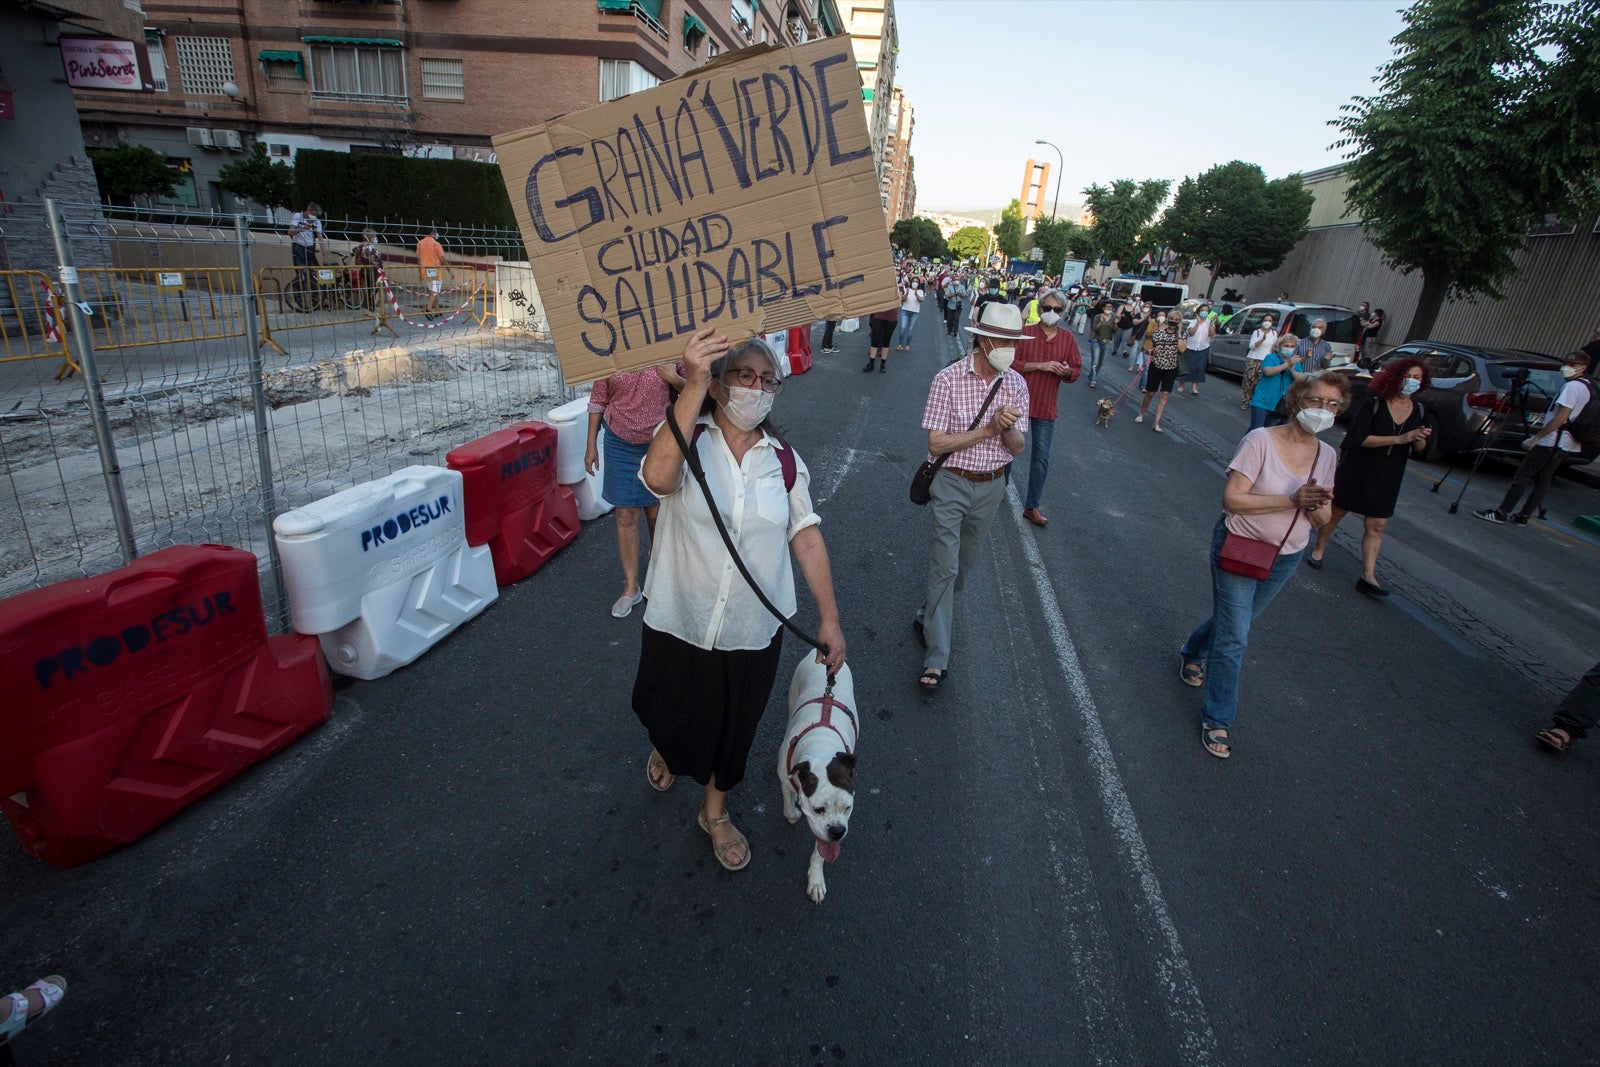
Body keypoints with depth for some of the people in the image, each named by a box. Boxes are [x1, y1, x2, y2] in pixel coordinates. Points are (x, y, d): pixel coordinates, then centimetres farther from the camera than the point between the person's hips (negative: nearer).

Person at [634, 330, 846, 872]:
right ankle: (667, 751, 62)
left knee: (734, 727, 20)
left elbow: (807, 538, -1)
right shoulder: (686, 440, -12)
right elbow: (657, 477, -35)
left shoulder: (784, 461, -1)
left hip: (753, 631, 2)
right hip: (678, 623, -2)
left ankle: (715, 811, 49)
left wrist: (829, 618, -3)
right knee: (672, 718, 23)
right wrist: (694, 386, -42)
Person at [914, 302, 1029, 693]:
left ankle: (930, 616, 43)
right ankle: (936, 659, -3)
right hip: (952, 484, -5)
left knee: (963, 564, 18)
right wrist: (988, 430, -22)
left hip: (991, 487, 5)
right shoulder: (948, 379, -14)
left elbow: (1017, 448, 1)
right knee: (945, 566, -8)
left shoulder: (1016, 384, -1)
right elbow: (936, 443, -17)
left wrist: (1008, 428, -21)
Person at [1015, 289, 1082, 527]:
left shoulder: (1068, 338, 2)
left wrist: (1067, 371, -15)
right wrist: (1040, 366, -21)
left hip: (1046, 408, 2)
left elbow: (1076, 371, 7)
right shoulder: (1025, 332, -6)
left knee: (1041, 459, 4)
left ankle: (1032, 507, 14)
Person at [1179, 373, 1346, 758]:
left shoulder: (1327, 456, -1)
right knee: (1234, 637, -2)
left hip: (1286, 559, 6)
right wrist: (1291, 500, -29)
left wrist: (1316, 506, -21)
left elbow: (1321, 520, 2)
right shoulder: (1261, 440, -18)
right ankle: (1217, 719, 13)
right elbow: (1232, 498, -23)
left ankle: (1191, 655, 52)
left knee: (1234, 621, 23)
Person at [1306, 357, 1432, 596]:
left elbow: (1420, 450, 6)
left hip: (1386, 478, 4)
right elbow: (1359, 438, -23)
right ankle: (1319, 548, 33)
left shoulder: (1419, 412, 3)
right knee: (1337, 511, 10)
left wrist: (1421, 440, -17)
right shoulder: (1373, 405, -12)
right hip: (1357, 471, -4)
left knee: (1377, 525, 1)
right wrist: (1400, 438, -27)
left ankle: (1368, 576, 3)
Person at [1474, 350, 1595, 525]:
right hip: (1568, 445, 10)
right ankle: (1523, 516, 12)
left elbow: (1561, 418, -20)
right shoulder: (1591, 387, 16)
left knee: (1523, 475, -8)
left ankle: (1500, 512, -10)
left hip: (1552, 442, -10)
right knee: (1542, 480, 10)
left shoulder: (1572, 386, -14)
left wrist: (1536, 437, -18)